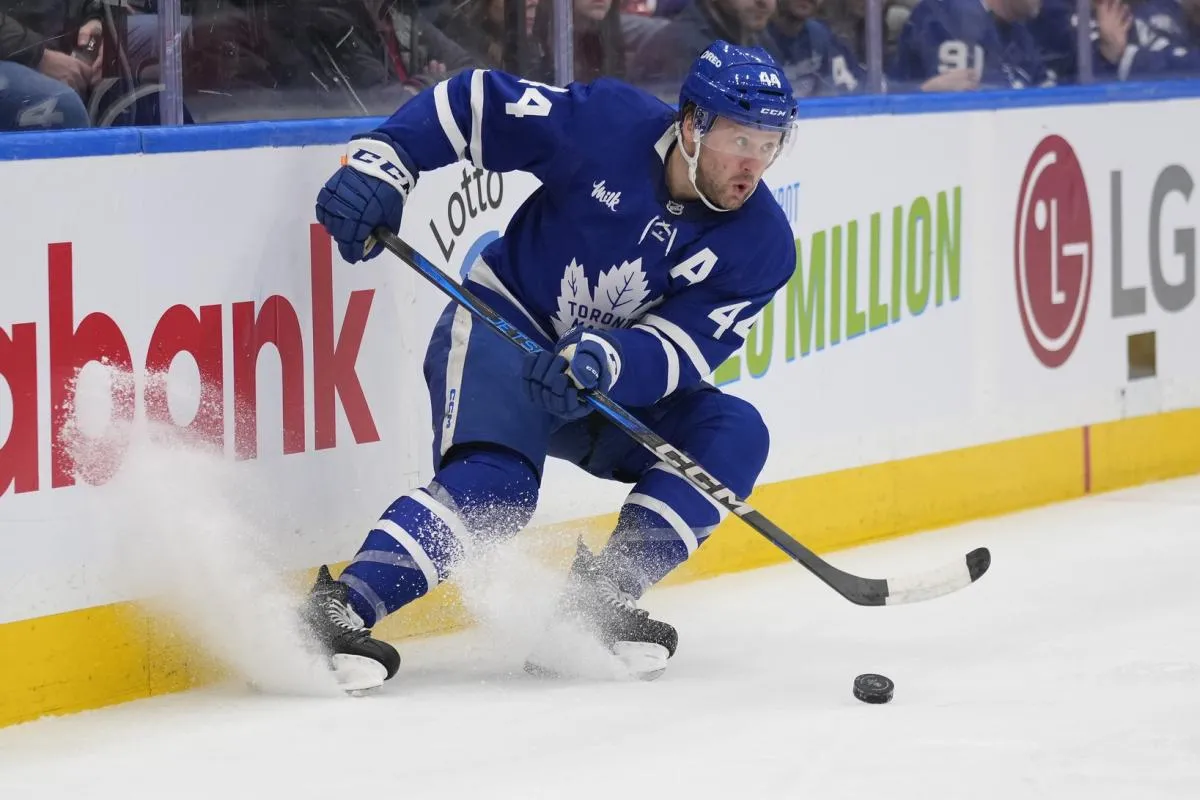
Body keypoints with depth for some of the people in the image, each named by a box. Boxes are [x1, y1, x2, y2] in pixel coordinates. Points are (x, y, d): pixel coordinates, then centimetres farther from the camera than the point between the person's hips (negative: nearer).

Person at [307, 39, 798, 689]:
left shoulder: (762, 244, -11)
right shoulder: (606, 123, -17)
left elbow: (679, 353, -19)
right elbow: (472, 103, -9)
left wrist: (604, 361, -40)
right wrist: (382, 160, -23)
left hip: (617, 387, 5)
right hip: (502, 326, -5)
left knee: (732, 435, -16)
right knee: (494, 486, -29)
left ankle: (595, 604, -21)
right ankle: (338, 609, -37)